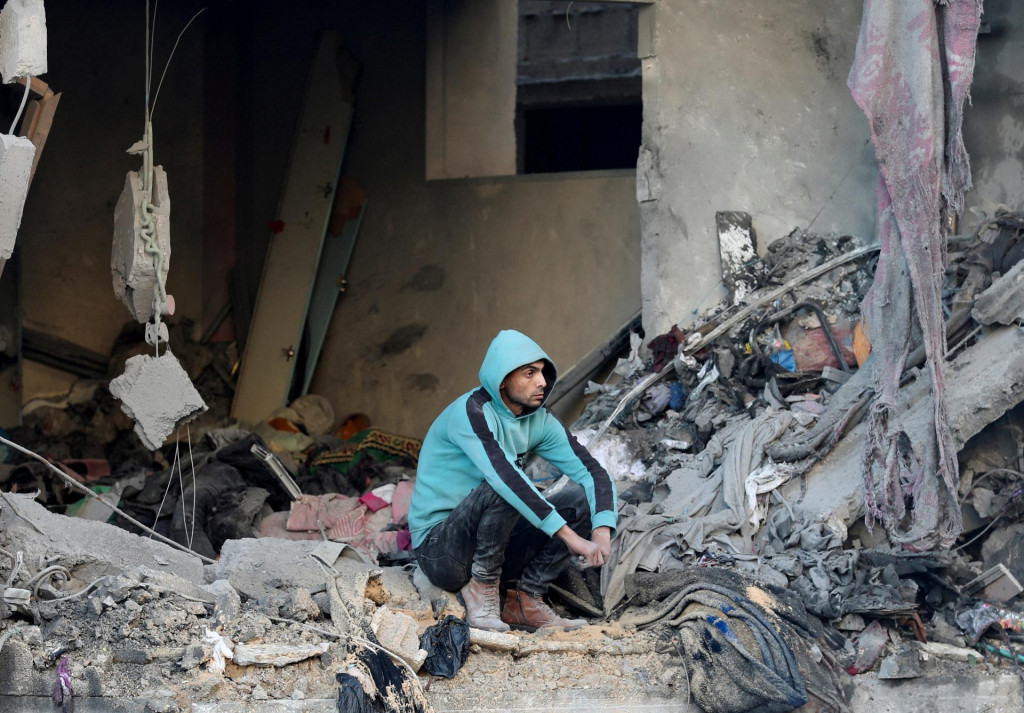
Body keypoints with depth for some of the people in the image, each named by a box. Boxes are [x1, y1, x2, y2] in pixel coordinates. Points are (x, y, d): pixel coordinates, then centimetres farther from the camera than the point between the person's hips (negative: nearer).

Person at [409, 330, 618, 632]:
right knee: (505, 490, -33)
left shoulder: (539, 421, 2)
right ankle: (481, 586, -15)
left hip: (493, 547, 8)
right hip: (439, 549, -7)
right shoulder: (471, 412, -20)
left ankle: (525, 601, -7)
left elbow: (594, 473, -2)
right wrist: (571, 537, -37)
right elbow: (504, 476, -34)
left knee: (583, 498, -5)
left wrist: (602, 532, -23)